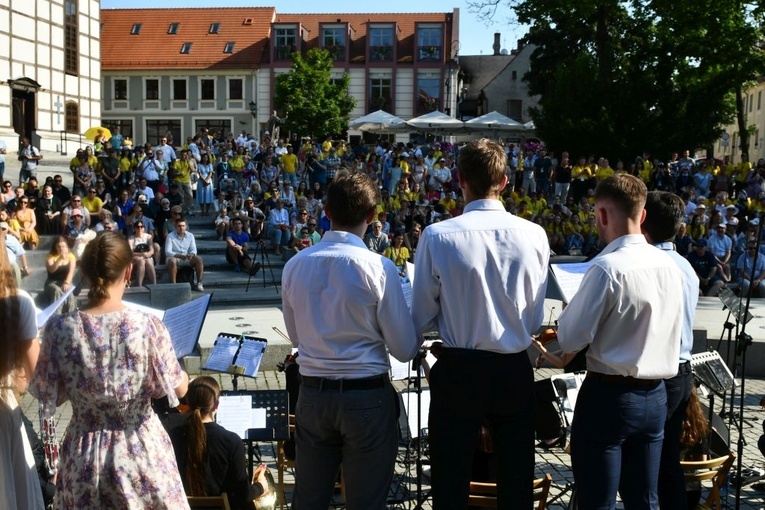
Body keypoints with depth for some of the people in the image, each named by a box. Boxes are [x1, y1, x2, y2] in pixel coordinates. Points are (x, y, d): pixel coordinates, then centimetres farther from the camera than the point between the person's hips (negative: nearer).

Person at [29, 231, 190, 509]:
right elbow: (178, 389, -7)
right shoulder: (148, 326, -18)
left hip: (84, 454, 2)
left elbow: (47, 395, -1)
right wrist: (184, 375, 13)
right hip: (141, 450, -1)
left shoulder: (60, 328, -13)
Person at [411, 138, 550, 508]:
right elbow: (535, 319, 3)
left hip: (458, 371, -2)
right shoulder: (534, 235, -8)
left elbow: (422, 319, -6)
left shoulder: (437, 236, -14)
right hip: (514, 371, 2)